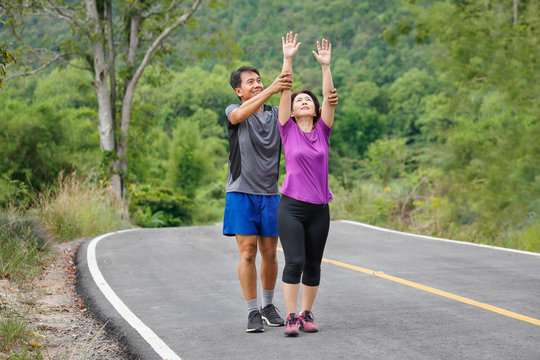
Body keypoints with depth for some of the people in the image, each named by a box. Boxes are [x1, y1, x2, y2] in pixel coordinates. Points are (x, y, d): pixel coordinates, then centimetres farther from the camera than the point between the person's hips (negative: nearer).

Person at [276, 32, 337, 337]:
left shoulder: (322, 131, 8)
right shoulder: (288, 129, 3)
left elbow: (329, 98, -3)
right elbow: (284, 91, -6)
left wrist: (326, 66, -11)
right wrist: (288, 60, -13)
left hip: (319, 208, 3)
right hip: (291, 206, -3)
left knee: (313, 265, 7)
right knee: (294, 262, -11)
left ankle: (307, 314, 20)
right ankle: (291, 317, -3)